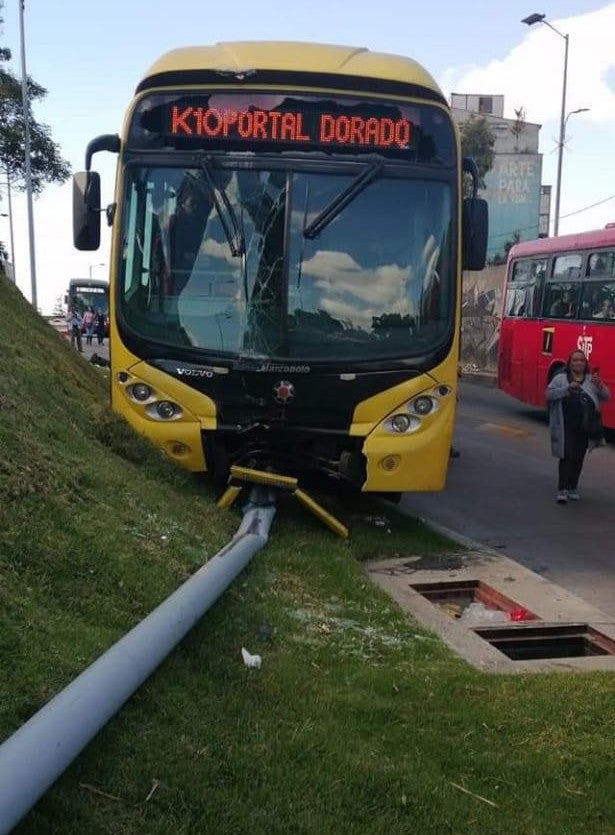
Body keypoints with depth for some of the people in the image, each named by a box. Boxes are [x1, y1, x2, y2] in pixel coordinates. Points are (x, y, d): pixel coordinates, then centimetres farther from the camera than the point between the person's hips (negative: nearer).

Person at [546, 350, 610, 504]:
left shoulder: (592, 379, 10)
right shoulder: (560, 378, 2)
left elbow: (606, 396, 5)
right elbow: (549, 394, -8)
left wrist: (599, 385, -15)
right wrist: (567, 389, -19)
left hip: (585, 428, 3)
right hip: (566, 427, -3)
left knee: (578, 458, 12)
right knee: (567, 456, -9)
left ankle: (572, 488, 25)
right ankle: (562, 490, -7)